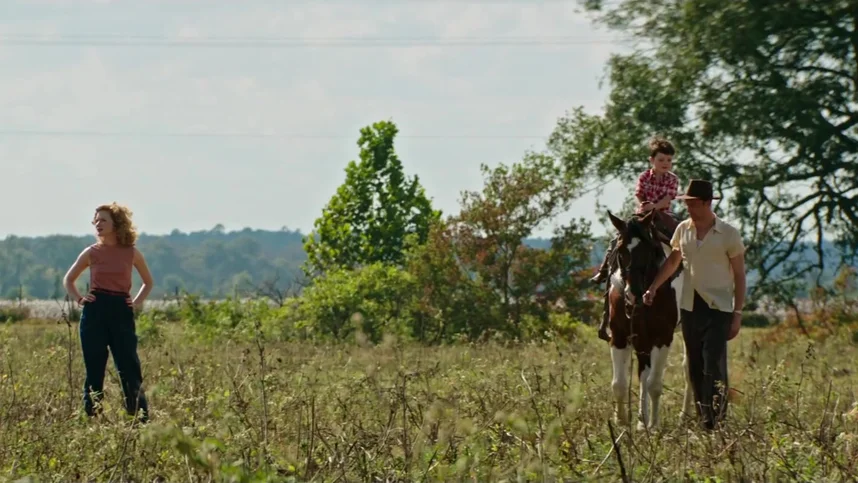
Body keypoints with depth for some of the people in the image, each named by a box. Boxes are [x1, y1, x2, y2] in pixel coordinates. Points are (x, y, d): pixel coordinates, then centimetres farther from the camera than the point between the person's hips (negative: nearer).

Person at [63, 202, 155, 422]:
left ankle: (142, 421, 0)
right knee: (94, 372, 3)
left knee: (130, 370, -3)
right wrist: (79, 298, 2)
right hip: (94, 312, 1)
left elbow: (148, 282, 18)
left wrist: (138, 302, 4)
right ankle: (91, 421, 9)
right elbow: (68, 280, 18)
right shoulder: (92, 252, 5)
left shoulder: (131, 253, 4)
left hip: (122, 313, -1)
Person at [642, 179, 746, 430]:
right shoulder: (683, 229, 6)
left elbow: (739, 276, -3)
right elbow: (673, 261, 22)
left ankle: (715, 418, -12)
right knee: (695, 367, 8)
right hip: (690, 307, 5)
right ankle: (703, 416, 16)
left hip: (719, 308, -5)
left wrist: (737, 314, -7)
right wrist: (653, 288, 10)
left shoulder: (729, 234, -7)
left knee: (714, 365, -14)